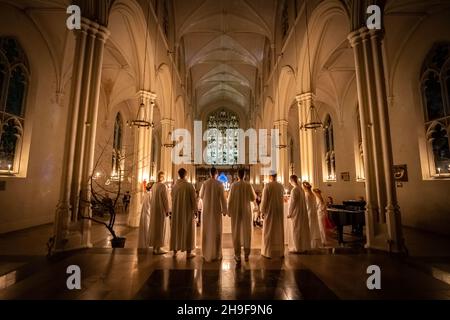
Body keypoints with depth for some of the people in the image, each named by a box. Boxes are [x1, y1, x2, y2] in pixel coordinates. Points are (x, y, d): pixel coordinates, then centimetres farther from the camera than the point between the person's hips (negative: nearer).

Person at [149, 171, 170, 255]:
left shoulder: (154, 185, 7)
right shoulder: (163, 186, -15)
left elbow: (153, 198, 12)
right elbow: (165, 199, -15)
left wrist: (152, 208, 17)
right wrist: (167, 210, -8)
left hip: (154, 209, 8)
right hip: (161, 209, -8)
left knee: (154, 227, 12)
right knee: (160, 228, 1)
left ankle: (154, 247, 21)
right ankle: (158, 248, 7)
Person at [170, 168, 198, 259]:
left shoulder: (174, 186, -4)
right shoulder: (190, 186, -14)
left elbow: (172, 199, 6)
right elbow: (193, 199, -10)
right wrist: (195, 210, 1)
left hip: (176, 212, 4)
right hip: (187, 211, -3)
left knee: (176, 230, 14)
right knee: (188, 231, 6)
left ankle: (175, 251, 22)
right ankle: (188, 252, 11)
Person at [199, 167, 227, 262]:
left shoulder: (205, 183, -6)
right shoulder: (219, 184, -10)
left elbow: (201, 195, 5)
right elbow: (223, 198, -8)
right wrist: (224, 210, 0)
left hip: (206, 209, 2)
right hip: (216, 209, -1)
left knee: (207, 230, 11)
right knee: (216, 231, 7)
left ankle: (206, 253, 20)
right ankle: (215, 254, 13)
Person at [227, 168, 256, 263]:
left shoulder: (234, 185, -9)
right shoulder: (248, 185, -6)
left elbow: (230, 199, -7)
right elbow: (253, 198, 2)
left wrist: (229, 211, 2)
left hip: (236, 211, -1)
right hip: (246, 211, 1)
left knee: (236, 232, 7)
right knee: (246, 232, 10)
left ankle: (237, 255, 11)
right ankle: (246, 254, 16)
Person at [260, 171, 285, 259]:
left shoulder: (267, 185, -12)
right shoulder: (281, 186, 2)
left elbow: (264, 199, -12)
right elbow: (282, 198, 9)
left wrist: (262, 211, -5)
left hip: (270, 210, -4)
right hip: (279, 210, 5)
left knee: (269, 231, 3)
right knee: (279, 230, 12)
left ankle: (268, 252, 8)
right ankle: (280, 251, 19)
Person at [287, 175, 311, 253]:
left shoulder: (294, 190, -18)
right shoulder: (301, 189, 6)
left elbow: (292, 202, -18)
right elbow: (302, 201, 12)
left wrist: (289, 213, -10)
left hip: (296, 213, -8)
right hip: (302, 212, 8)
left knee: (296, 230, 3)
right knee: (303, 229, 13)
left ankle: (297, 248, 10)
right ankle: (304, 247, 23)